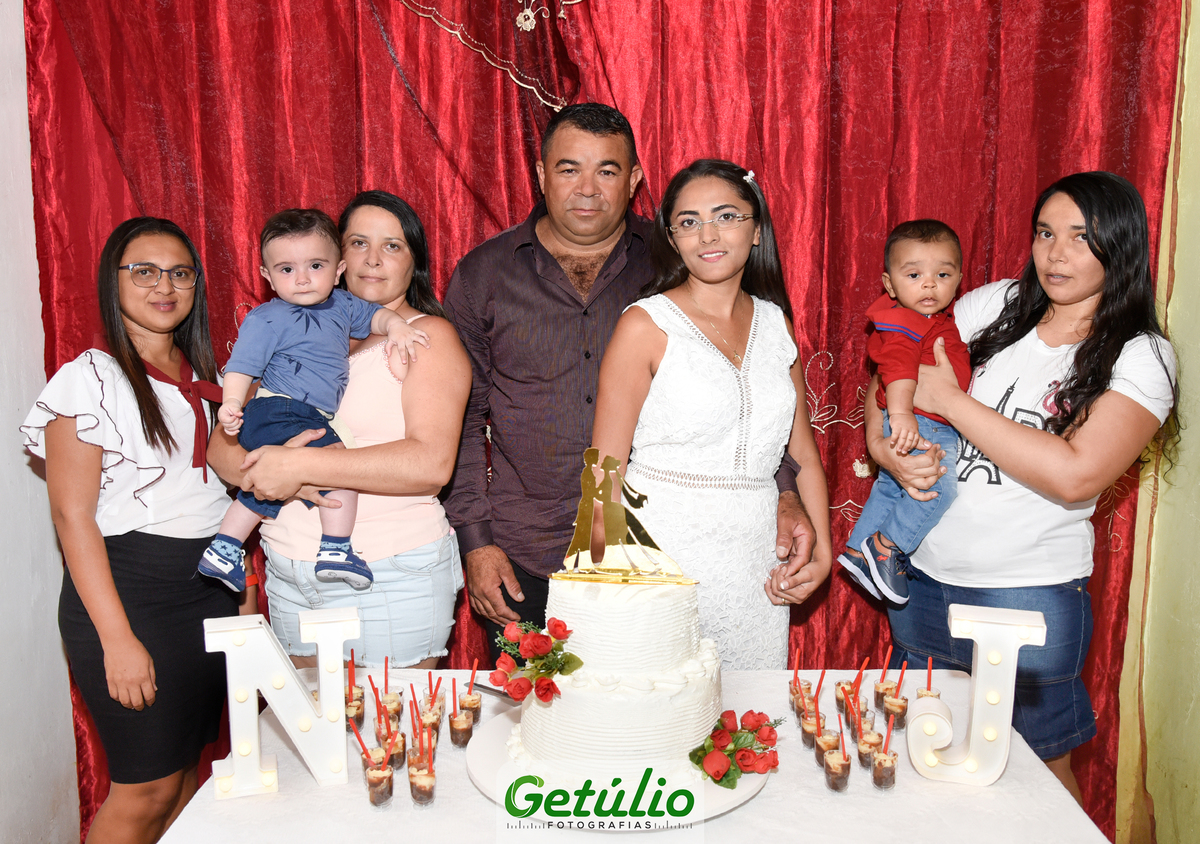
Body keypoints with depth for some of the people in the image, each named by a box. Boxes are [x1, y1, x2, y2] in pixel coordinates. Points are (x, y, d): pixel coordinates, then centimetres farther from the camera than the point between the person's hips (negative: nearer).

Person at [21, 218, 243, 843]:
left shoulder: (204, 376, 12)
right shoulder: (89, 378, -9)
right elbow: (72, 516, -13)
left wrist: (246, 591, 13)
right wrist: (117, 637, -18)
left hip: (212, 588, 6)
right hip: (128, 589, -6)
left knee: (188, 768, 14)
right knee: (148, 787, 1)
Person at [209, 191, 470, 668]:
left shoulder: (427, 336, -4)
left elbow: (432, 464, -19)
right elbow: (221, 445, 8)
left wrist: (301, 465, -20)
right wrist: (263, 472, -15)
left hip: (392, 579, -5)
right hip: (288, 572, 5)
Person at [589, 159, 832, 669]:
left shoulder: (775, 322, 8)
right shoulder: (646, 325, -7)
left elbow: (803, 452, 14)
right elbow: (606, 467, -8)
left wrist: (822, 550, 5)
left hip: (756, 569, 5)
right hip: (664, 558, -4)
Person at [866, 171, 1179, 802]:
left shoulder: (1141, 357, -9)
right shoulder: (995, 306, 3)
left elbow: (1074, 476, -22)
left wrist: (951, 400, -18)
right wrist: (887, 450, -11)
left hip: (1030, 596, -4)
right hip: (922, 577, 4)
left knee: (1037, 766, 13)